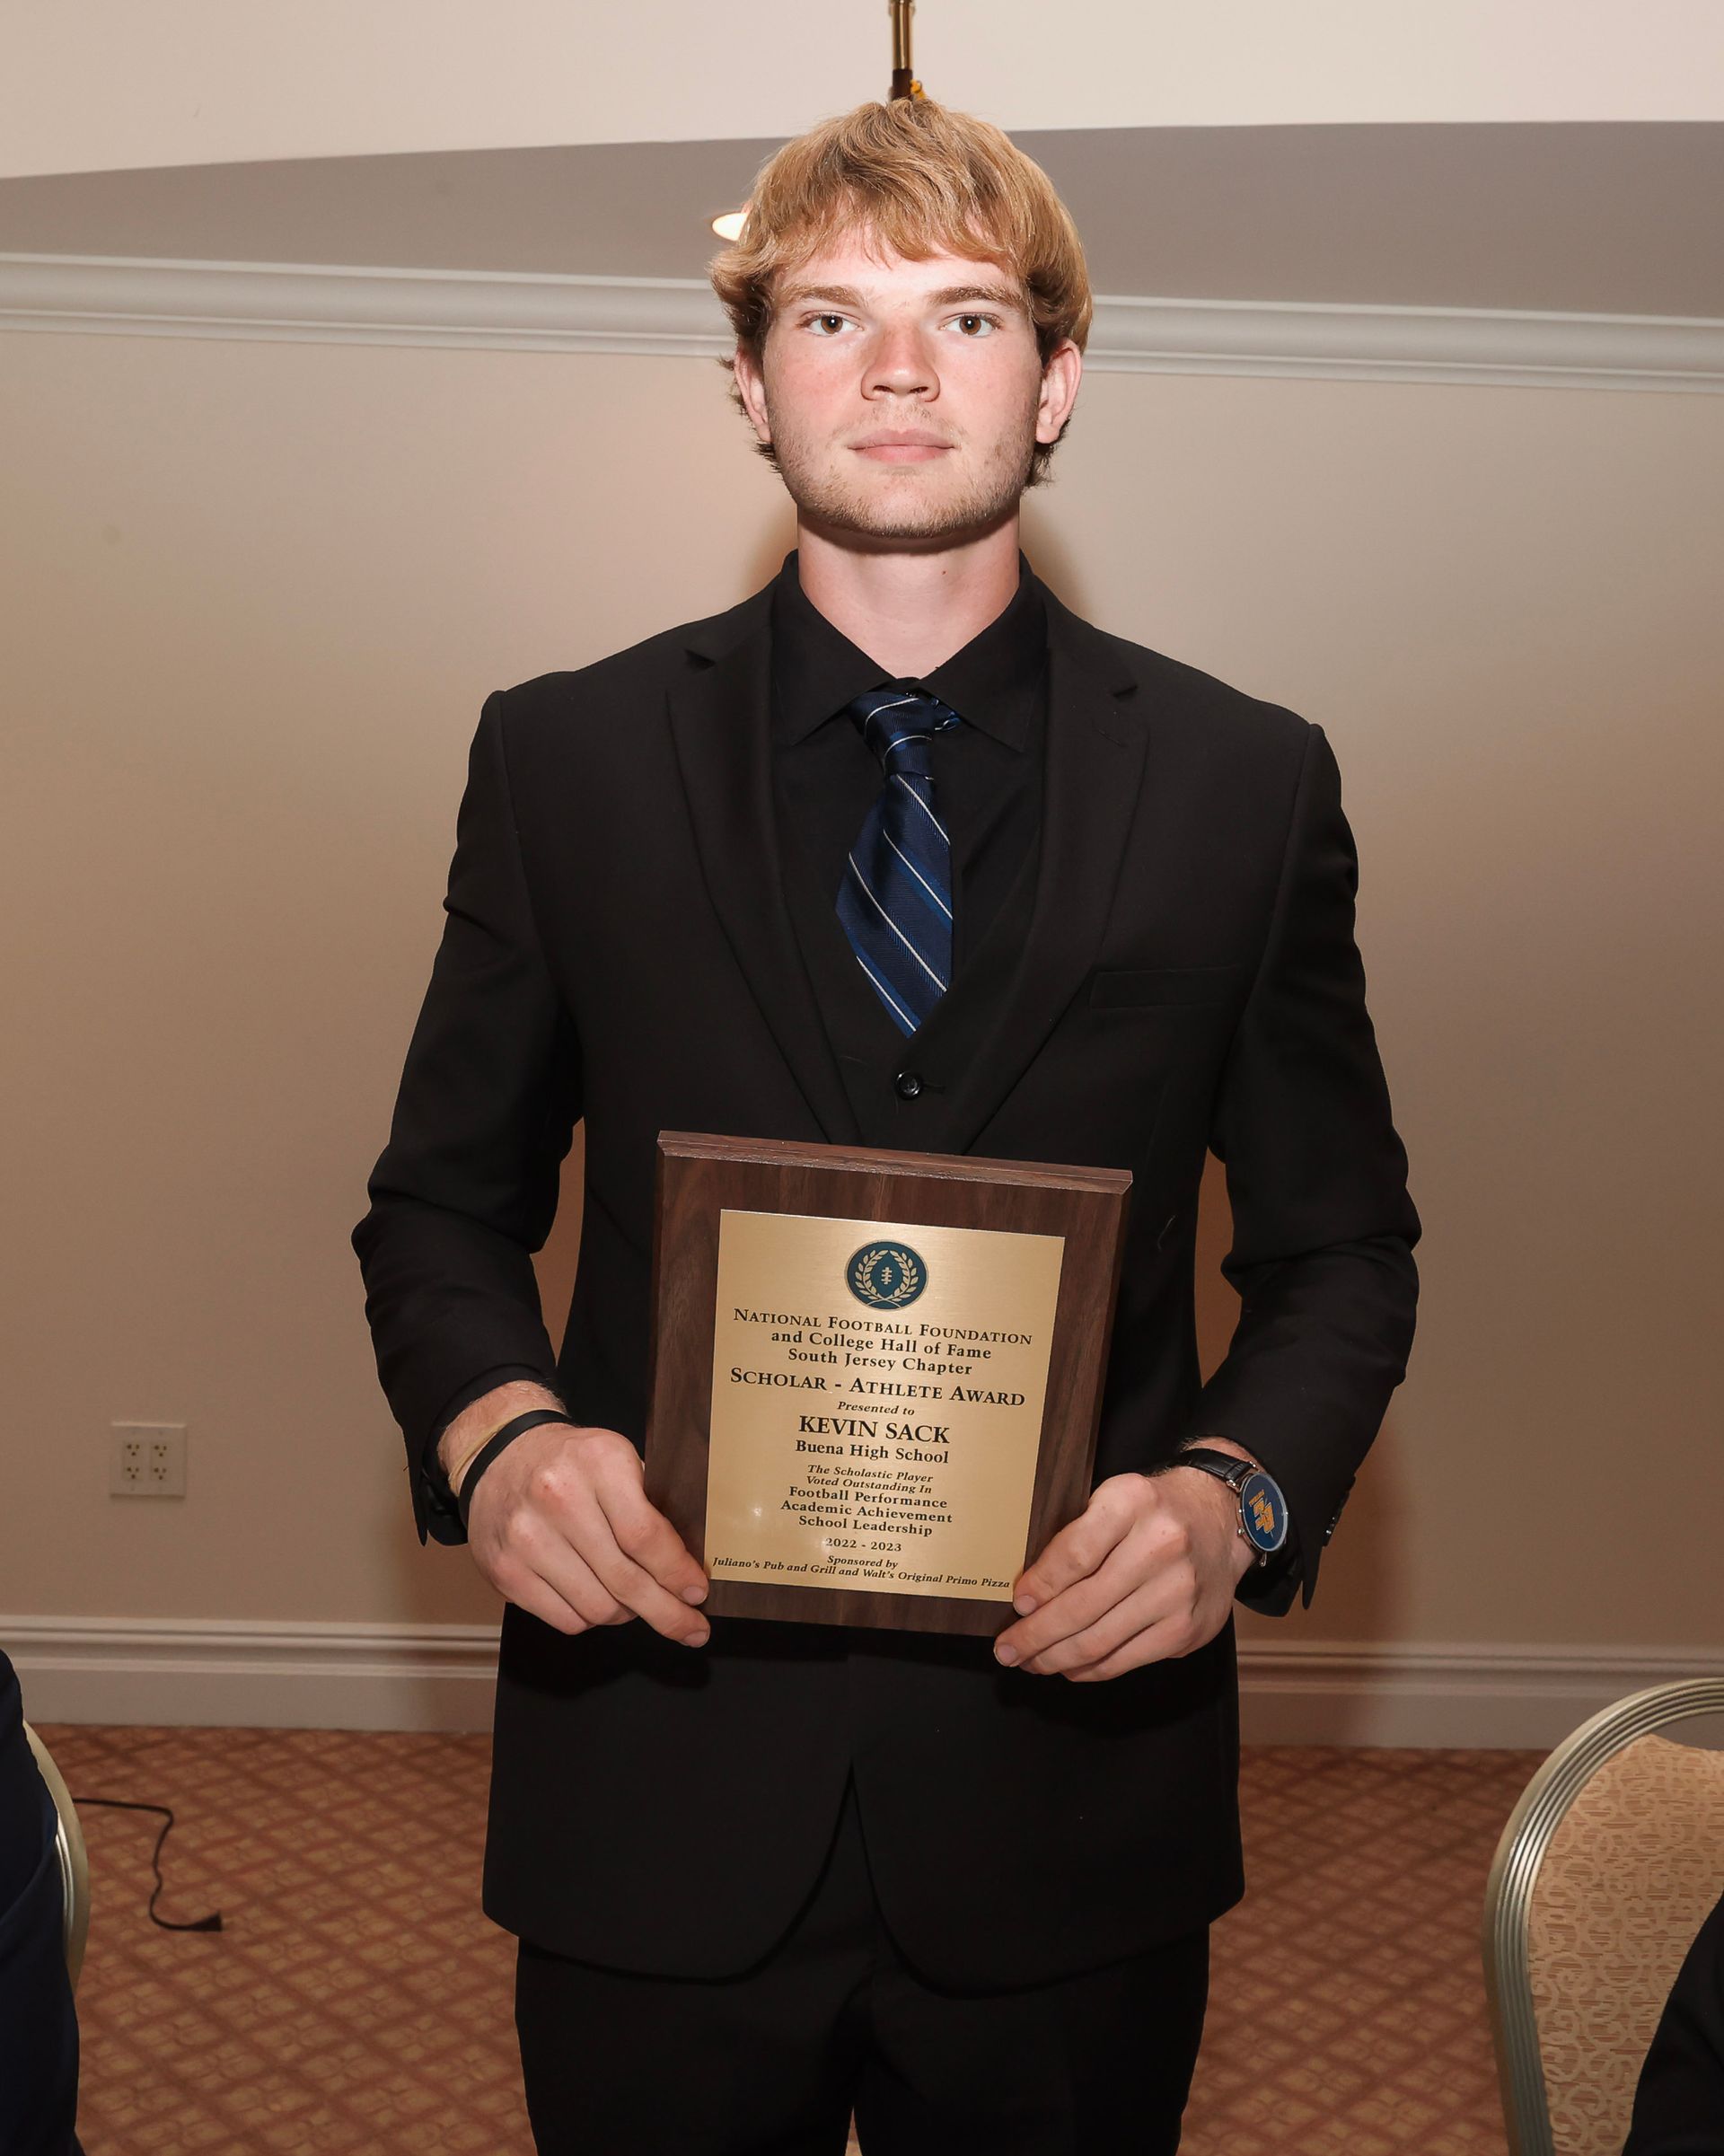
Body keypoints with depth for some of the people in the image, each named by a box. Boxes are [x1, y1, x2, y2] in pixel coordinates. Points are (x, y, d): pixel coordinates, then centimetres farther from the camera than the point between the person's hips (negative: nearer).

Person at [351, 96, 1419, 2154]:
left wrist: (1239, 1491, -13)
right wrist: (493, 1426, -14)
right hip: (660, 1791, 0)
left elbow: (1340, 1242, 6)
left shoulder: (1247, 783, 1)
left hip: (1071, 1792, 1)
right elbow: (444, 1201, 6)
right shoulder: (564, 757, 1)